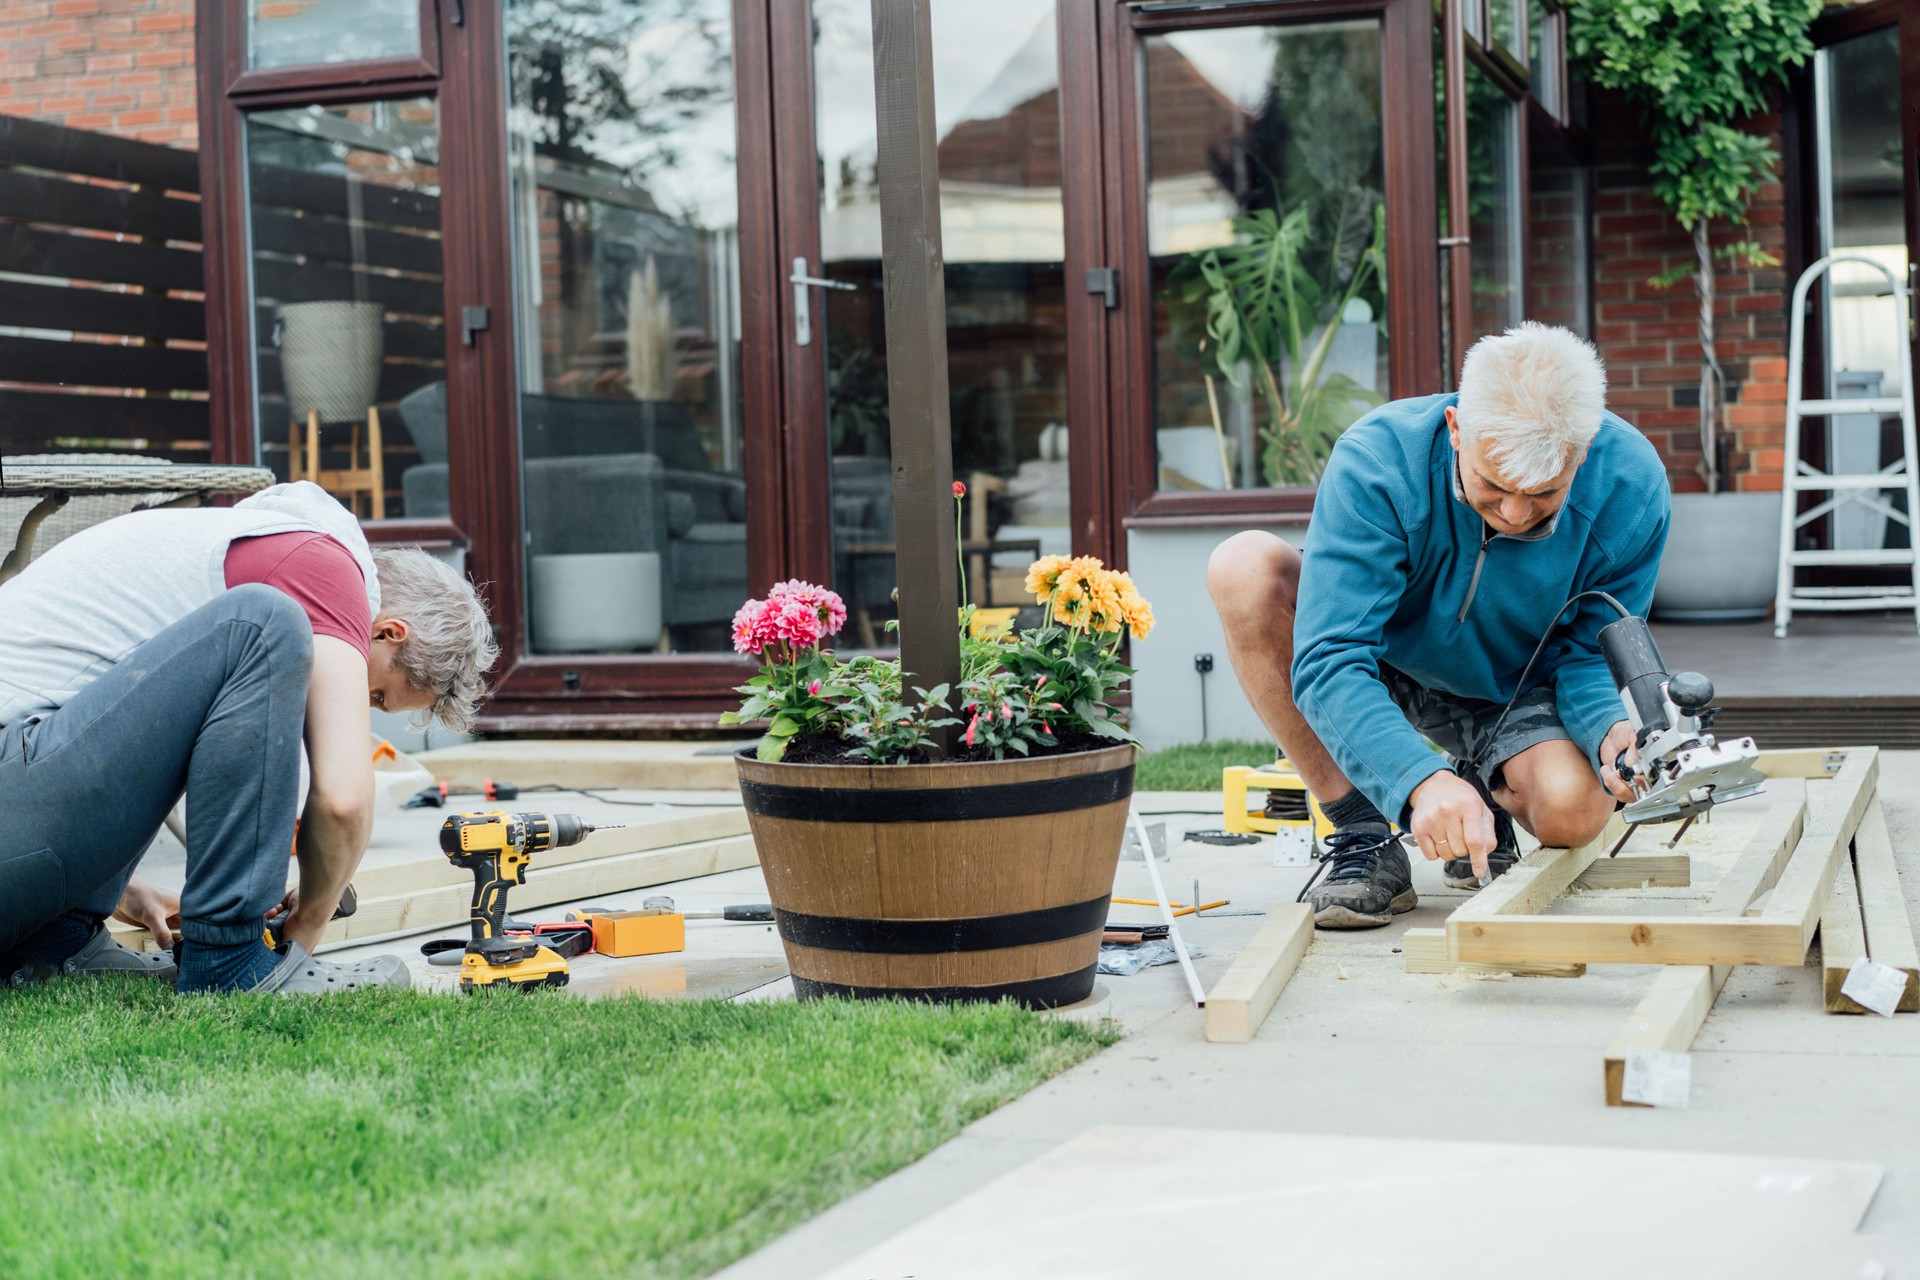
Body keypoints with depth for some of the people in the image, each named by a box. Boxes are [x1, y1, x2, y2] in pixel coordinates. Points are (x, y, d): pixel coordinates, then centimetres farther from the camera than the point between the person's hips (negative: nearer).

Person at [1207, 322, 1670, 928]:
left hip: (1516, 693, 0)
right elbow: (1328, 663, -37)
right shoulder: (1375, 462, -32)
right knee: (1244, 566, -30)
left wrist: (1612, 729, -37)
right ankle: (1362, 835, -21)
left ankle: (1488, 783, 9)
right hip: (1384, 669, 0)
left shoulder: (1631, 486, -24)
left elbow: (1589, 652, -13)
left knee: (1574, 810, -33)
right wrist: (1421, 781, -52)